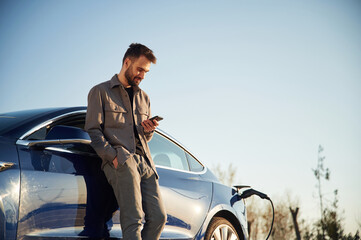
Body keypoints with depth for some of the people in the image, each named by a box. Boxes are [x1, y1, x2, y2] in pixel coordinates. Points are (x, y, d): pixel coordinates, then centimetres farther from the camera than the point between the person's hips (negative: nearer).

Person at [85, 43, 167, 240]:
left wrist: (148, 131, 5)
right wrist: (113, 155, -14)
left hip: (145, 162, 6)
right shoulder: (100, 92, 9)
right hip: (120, 161, -6)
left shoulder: (143, 98, 28)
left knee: (158, 218, -7)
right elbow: (93, 131, 0)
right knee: (133, 220, -19)